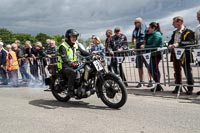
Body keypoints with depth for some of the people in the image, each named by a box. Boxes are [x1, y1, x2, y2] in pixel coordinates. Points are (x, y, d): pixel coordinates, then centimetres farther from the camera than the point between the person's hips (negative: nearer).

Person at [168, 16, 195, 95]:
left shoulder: (188, 32, -7)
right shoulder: (175, 32, 16)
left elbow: (190, 42, -19)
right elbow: (171, 41, 15)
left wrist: (178, 44, -30)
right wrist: (170, 45, -10)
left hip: (184, 55, -7)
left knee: (187, 72, 2)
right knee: (177, 71, 13)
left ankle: (190, 88, 11)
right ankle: (178, 87, 23)